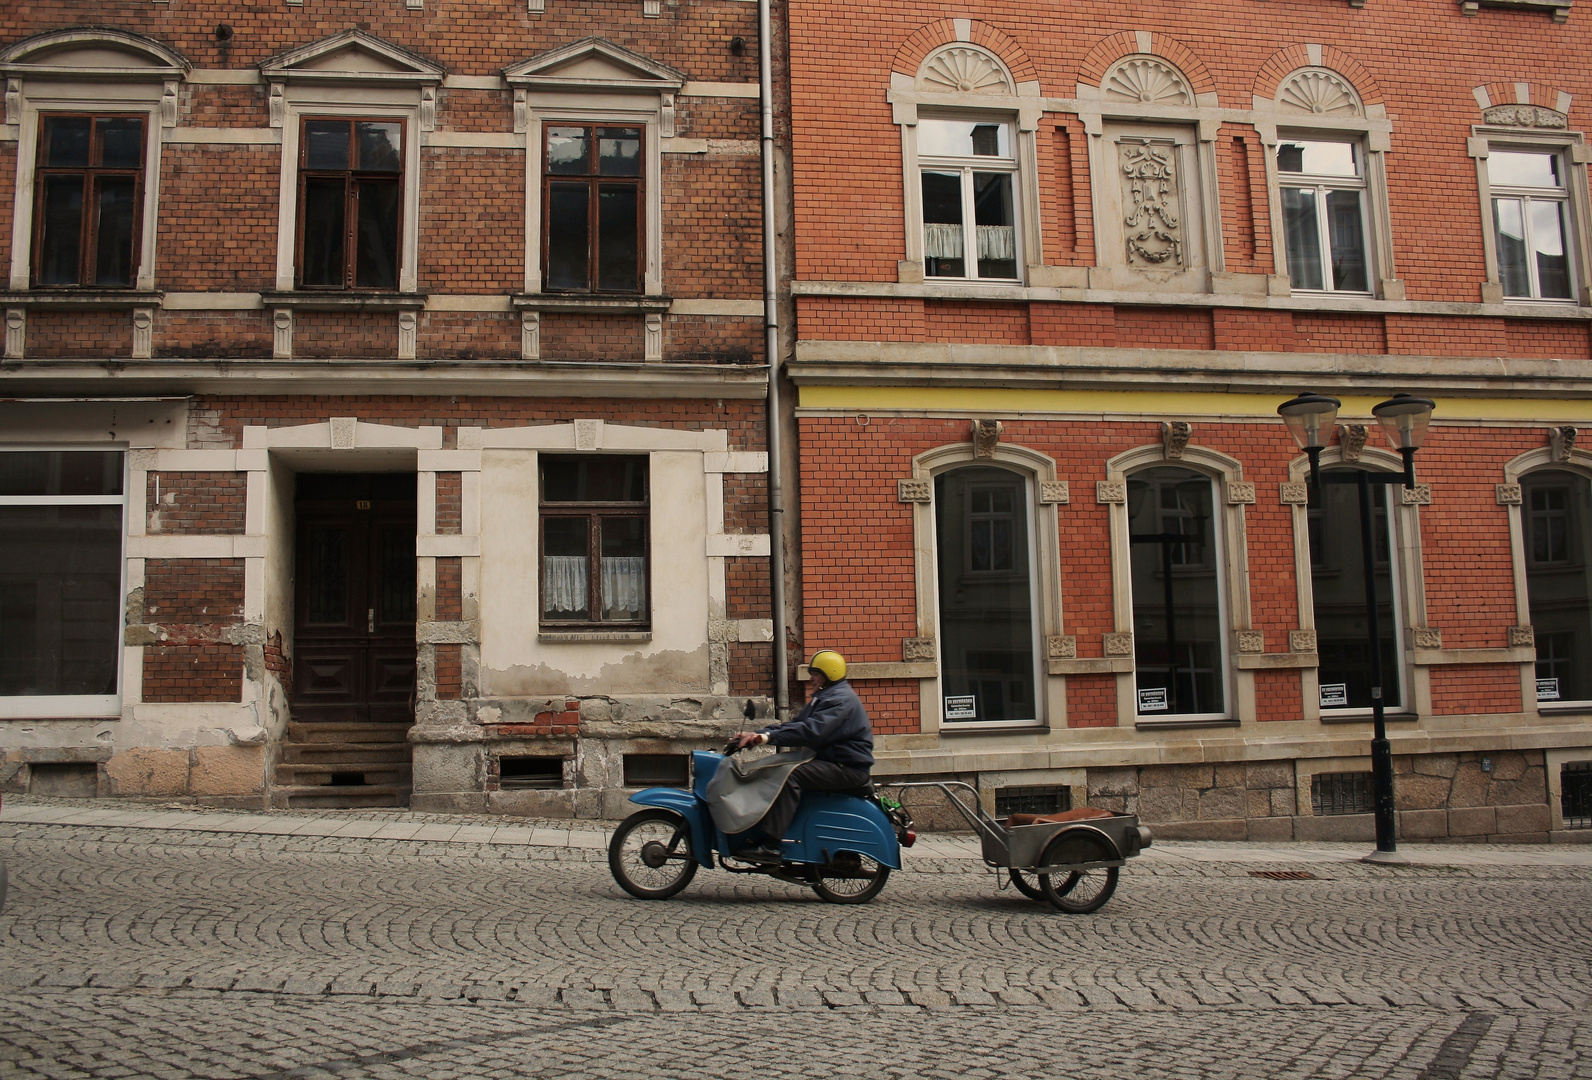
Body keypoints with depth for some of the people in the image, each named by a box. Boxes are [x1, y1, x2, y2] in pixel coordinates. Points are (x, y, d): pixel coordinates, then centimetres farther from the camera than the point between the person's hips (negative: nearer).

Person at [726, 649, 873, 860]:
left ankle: (771, 845, -33)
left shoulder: (841, 699, -14)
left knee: (790, 775, -28)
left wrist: (769, 736, -33)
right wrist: (758, 734, 0)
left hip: (848, 768, -11)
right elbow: (794, 724, 14)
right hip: (828, 761, 11)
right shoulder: (821, 698, 21)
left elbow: (812, 730, -28)